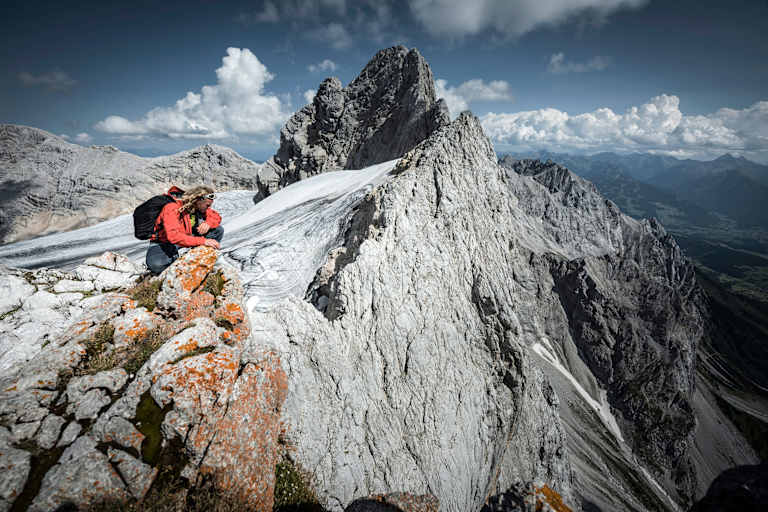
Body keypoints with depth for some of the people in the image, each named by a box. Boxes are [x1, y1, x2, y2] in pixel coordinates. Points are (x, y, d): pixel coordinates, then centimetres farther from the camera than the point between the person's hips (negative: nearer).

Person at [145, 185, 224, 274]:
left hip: (186, 239, 6)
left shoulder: (200, 207, -9)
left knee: (218, 230, -11)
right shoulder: (172, 208, -28)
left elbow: (216, 217, 2)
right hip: (164, 243, -6)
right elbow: (174, 236, -39)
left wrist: (208, 223, -23)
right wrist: (202, 241, -46)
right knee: (156, 264, -40)